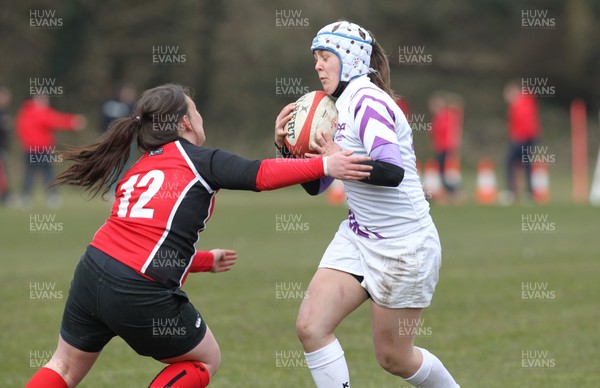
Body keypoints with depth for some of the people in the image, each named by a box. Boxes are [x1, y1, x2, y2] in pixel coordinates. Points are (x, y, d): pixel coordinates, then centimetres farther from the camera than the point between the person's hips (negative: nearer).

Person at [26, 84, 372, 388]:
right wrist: (324, 165, -14)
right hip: (141, 294, -7)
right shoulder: (199, 160, 0)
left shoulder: (139, 170, 19)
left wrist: (208, 261, 35)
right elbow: (263, 174, -13)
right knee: (207, 360, 18)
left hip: (91, 273, 7)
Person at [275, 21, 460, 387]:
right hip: (359, 237, 8)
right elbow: (316, 185, 14)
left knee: (393, 357, 6)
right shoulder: (342, 106, 10)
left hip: (404, 245, -8)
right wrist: (287, 144, 1)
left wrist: (338, 159, -25)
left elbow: (392, 171, -32)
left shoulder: (367, 100, -18)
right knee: (311, 326, -8)